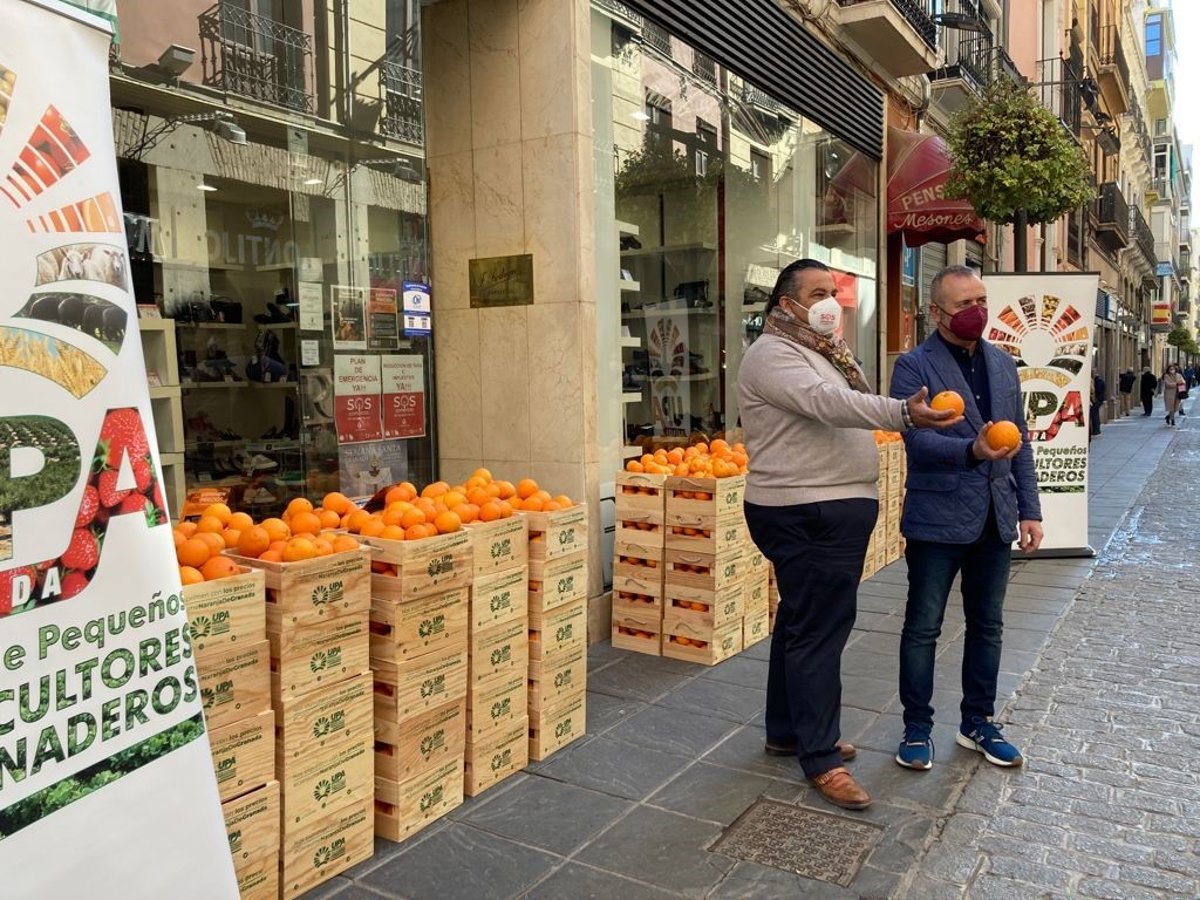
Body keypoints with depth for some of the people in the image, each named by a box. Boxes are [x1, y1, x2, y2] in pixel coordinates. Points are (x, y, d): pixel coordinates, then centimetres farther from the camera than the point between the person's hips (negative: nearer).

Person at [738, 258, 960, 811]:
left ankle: (786, 731, 29)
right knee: (817, 631, -6)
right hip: (806, 516, -10)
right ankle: (820, 759, 4)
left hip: (831, 509, 10)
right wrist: (904, 414, -39)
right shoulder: (772, 354, -14)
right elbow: (828, 403, -30)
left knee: (801, 623, 17)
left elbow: (844, 410, 22)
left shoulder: (822, 352, 19)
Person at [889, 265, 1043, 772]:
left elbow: (1020, 443, 13)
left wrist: (1029, 509, 8)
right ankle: (917, 727, 20)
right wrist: (972, 451, -35)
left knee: (987, 626, 15)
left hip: (995, 519, 6)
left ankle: (977, 723, 30)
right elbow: (916, 440, -19)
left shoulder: (1003, 364, 11)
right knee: (922, 629, 5)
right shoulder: (914, 366, -8)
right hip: (937, 520, -6)